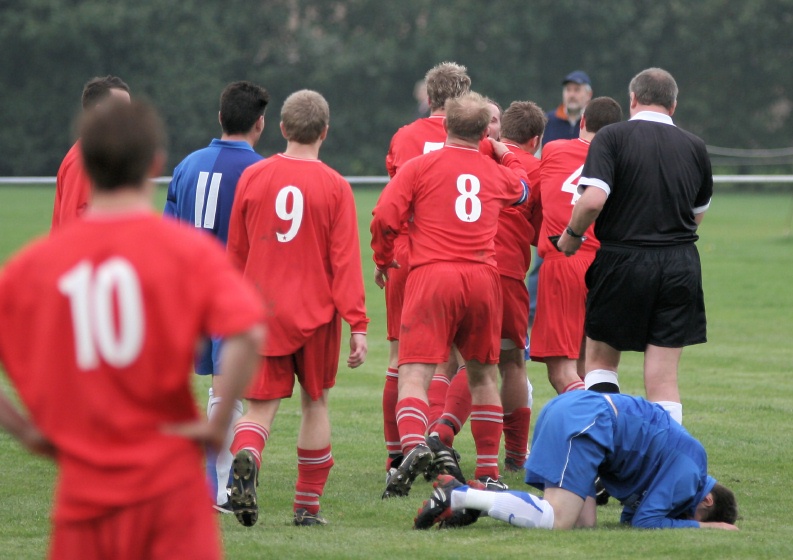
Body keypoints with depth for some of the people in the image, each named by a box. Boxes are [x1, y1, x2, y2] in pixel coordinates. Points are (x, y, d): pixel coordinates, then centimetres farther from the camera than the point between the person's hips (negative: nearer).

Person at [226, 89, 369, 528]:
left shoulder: (253, 177, 1)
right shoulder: (334, 187, -5)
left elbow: (235, 253, 9)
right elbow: (345, 260, -7)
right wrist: (357, 324, -5)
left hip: (262, 312, 1)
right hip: (316, 313, -1)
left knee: (260, 406, 1)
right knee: (315, 402, 14)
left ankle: (246, 457, -32)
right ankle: (308, 505, 15)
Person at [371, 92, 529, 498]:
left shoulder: (420, 166, 4)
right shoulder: (497, 172, 15)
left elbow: (384, 218, -4)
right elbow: (522, 187, 40)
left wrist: (384, 259, 13)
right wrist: (506, 154, 56)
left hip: (432, 277, -3)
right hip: (483, 279, 3)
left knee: (414, 373, -8)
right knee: (482, 376, 15)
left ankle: (413, 443, -35)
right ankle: (489, 471, 15)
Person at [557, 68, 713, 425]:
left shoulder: (612, 137, -5)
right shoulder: (694, 147, 7)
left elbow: (593, 200, -18)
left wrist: (571, 236, -1)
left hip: (623, 261, -3)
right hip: (680, 267, 3)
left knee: (601, 362, 14)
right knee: (663, 379, 3)